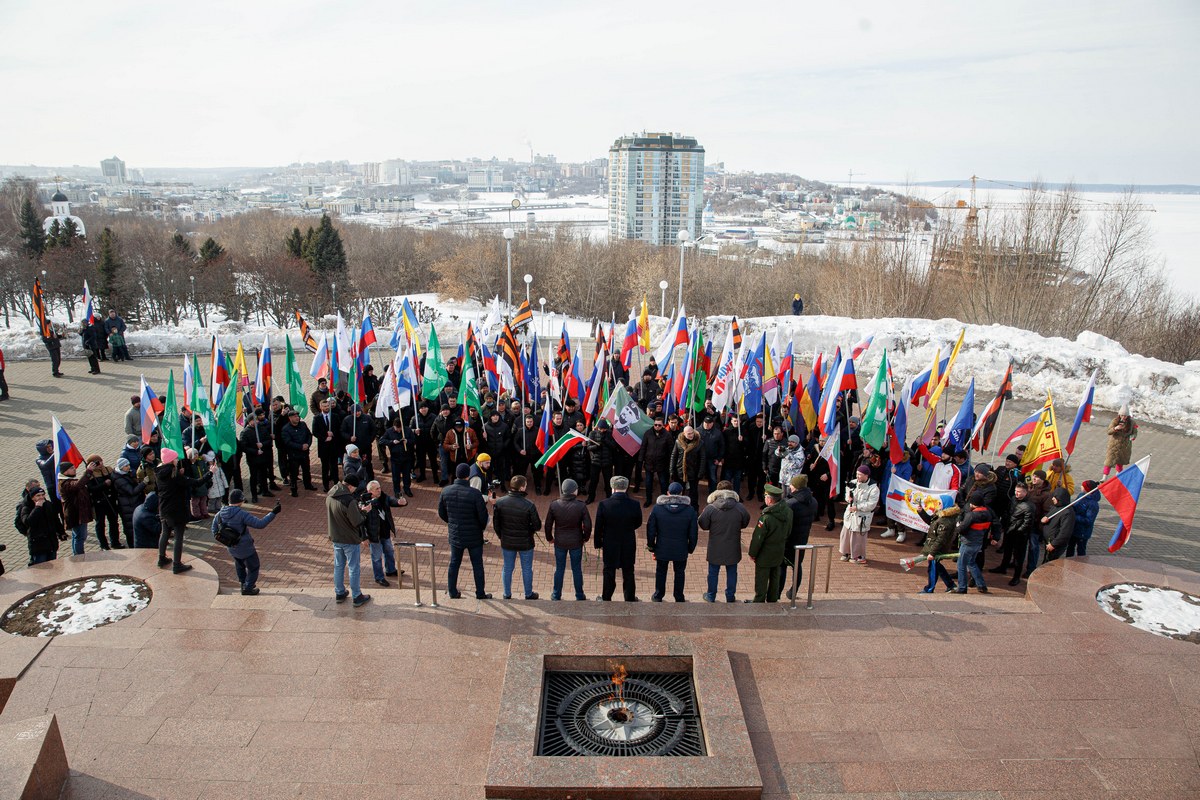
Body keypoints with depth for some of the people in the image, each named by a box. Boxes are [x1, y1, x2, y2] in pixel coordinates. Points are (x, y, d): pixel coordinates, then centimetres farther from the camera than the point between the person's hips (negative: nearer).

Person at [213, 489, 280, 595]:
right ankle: (248, 588, 22)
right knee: (253, 567, 16)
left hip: (231, 549, 7)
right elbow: (260, 524, -30)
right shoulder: (242, 514, -28)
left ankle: (243, 583, 45)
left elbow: (215, 531, 4)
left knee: (240, 565, 31)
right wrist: (273, 513, -26)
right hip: (245, 548, -7)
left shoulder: (219, 514, -8)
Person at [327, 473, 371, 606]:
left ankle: (339, 593, 32)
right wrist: (361, 511, -4)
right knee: (354, 568, 6)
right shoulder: (349, 500, -28)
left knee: (338, 566, 19)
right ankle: (357, 597, 16)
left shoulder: (329, 497, -2)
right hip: (350, 539, -7)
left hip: (336, 538, 7)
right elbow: (357, 522, -23)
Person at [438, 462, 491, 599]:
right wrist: (481, 528, 4)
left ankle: (452, 592, 26)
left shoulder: (446, 491, -10)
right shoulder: (474, 494, -23)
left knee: (454, 563, 18)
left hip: (455, 535, 3)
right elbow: (483, 516, -17)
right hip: (474, 536, -3)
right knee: (477, 565, 11)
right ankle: (480, 593, 20)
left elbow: (441, 513, 2)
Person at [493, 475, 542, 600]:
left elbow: (496, 524, -3)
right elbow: (537, 527, -16)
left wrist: (502, 537, 13)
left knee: (507, 568, 19)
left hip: (507, 543, 3)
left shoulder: (499, 503, -13)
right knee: (527, 569, 16)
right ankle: (529, 594, 31)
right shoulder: (529, 506, -24)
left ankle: (507, 594, 32)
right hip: (525, 543, -3)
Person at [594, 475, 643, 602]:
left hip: (610, 545, 0)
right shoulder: (635, 505, -15)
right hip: (629, 545, 1)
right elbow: (638, 524, 1)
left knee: (609, 572, 16)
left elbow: (598, 527, -10)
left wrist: (598, 544, 3)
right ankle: (630, 599, 27)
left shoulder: (604, 504, -17)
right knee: (628, 572, 16)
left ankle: (606, 599, 29)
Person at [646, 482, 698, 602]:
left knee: (660, 572, 18)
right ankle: (679, 598, 25)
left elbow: (650, 530, -6)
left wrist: (651, 546, 6)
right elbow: (694, 533, -5)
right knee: (679, 573, 17)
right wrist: (691, 548, 9)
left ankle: (658, 596, 30)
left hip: (662, 549, 0)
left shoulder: (657, 508, -11)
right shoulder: (690, 510, -10)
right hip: (681, 550, 0)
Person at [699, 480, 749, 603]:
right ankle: (730, 597, 29)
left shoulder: (710, 508, -18)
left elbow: (703, 525, -9)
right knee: (732, 573, 18)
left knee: (713, 573, 16)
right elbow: (745, 523, 1)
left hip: (715, 548, -1)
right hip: (733, 548, 1)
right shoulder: (740, 508, -13)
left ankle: (711, 597, 29)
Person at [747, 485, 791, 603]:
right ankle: (773, 599, 36)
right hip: (779, 552, 7)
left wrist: (752, 553, -7)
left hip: (765, 554, -7)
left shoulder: (766, 517, -31)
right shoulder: (788, 512, -10)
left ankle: (759, 601, 23)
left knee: (761, 579, 10)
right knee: (775, 577, 22)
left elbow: (758, 538, -21)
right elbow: (788, 532, 5)